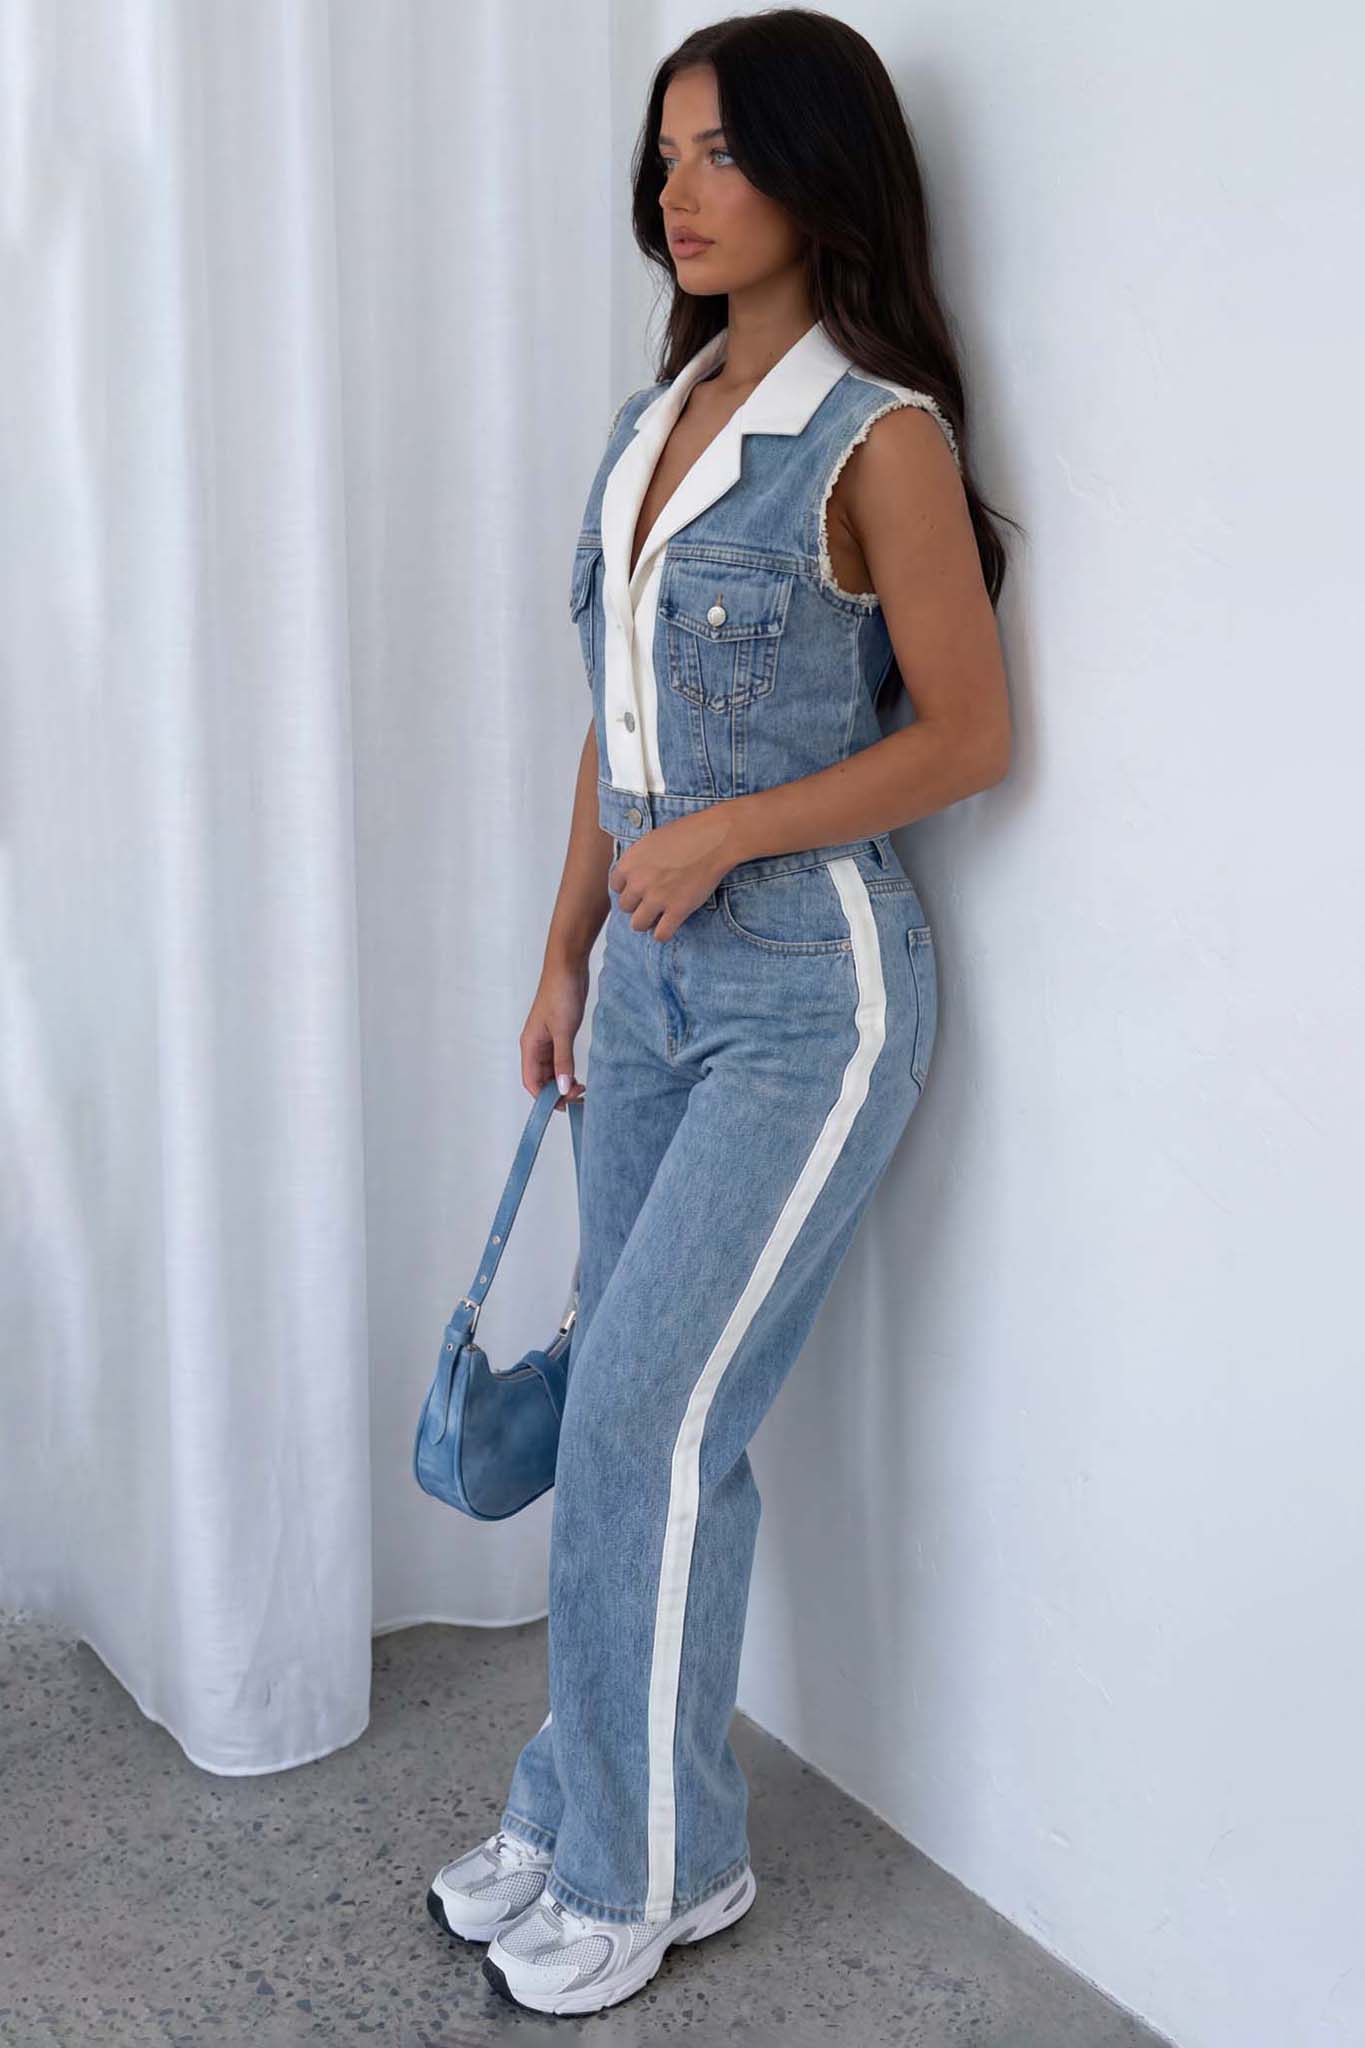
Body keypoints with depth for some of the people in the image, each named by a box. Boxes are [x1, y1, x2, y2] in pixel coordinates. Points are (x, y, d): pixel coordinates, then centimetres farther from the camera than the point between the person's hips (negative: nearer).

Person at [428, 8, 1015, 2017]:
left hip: (811, 987, -7)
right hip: (654, 979, 7)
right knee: (648, 1419, 12)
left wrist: (725, 836, -16)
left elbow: (969, 732, -10)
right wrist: (565, 959, 15)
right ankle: (582, 1811, 26)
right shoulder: (649, 427, 11)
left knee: (641, 1415, -6)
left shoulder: (880, 436, -11)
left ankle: (654, 1865, 13)